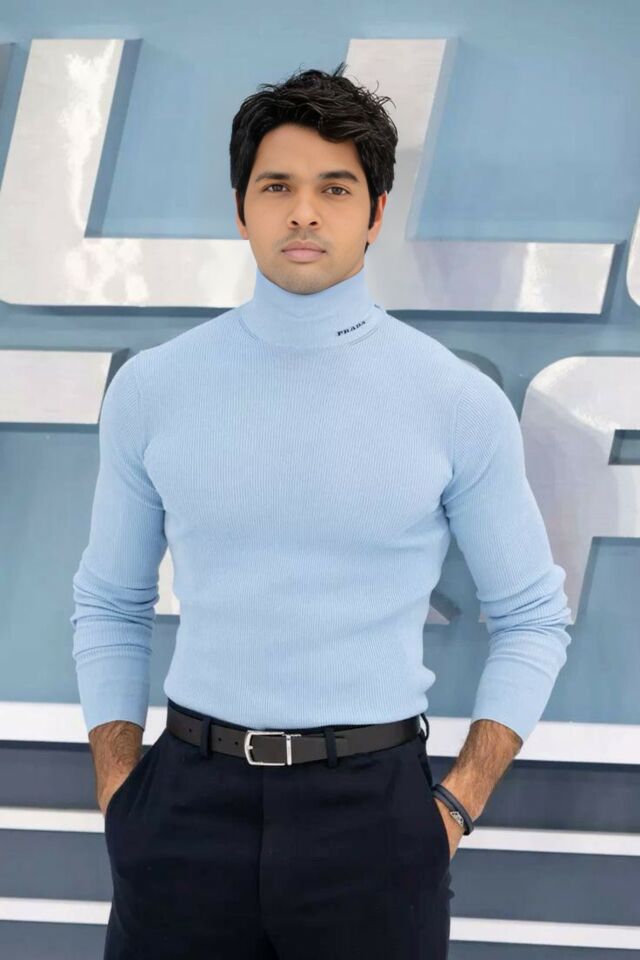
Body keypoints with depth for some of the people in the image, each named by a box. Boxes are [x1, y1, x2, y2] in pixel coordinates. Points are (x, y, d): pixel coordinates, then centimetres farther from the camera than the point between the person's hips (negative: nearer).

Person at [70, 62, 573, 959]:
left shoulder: (461, 403, -3)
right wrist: (119, 801, 1)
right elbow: (111, 606, 11)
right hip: (192, 807, 1)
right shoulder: (151, 388, 2)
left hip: (374, 809, -1)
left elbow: (531, 619, 5)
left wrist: (457, 807, -5)